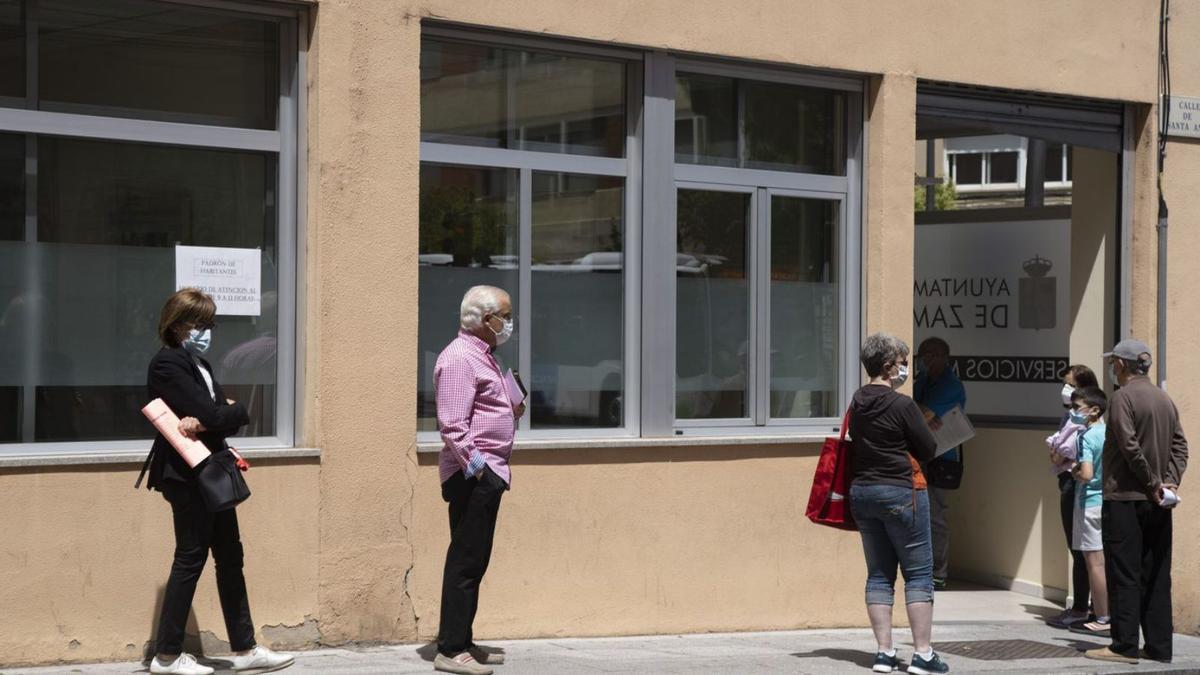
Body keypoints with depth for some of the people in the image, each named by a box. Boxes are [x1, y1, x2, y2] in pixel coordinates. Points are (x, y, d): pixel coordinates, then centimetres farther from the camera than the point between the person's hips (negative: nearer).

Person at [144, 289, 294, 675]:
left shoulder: (199, 365, 15)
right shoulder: (167, 364, -13)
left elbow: (222, 416, 3)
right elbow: (211, 415, -23)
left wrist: (205, 422, -15)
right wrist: (236, 410, -5)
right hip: (187, 475, -9)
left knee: (230, 557, 10)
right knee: (191, 558, -3)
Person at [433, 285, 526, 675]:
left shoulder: (482, 356, 19)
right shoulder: (460, 358, -14)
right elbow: (453, 424, -21)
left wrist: (511, 412, 14)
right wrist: (474, 464, -23)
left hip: (487, 472, 10)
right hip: (472, 474, -10)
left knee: (474, 561, 13)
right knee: (466, 561, -7)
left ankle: (461, 642, 20)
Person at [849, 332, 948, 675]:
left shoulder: (857, 404, 6)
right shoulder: (902, 405, -15)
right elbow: (929, 449, -8)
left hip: (861, 492, 7)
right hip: (900, 492, -7)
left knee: (879, 574, 10)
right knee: (919, 573, 1)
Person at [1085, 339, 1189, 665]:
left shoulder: (1123, 397, -10)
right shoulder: (1165, 399, 12)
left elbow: (1130, 447, -17)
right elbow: (1180, 445, 8)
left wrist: (1153, 482, -10)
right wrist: (1171, 481, 1)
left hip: (1125, 498, -7)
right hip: (1157, 503, 7)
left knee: (1123, 575, -3)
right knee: (1156, 575, 9)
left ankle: (1124, 645, -3)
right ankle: (1159, 645, 10)